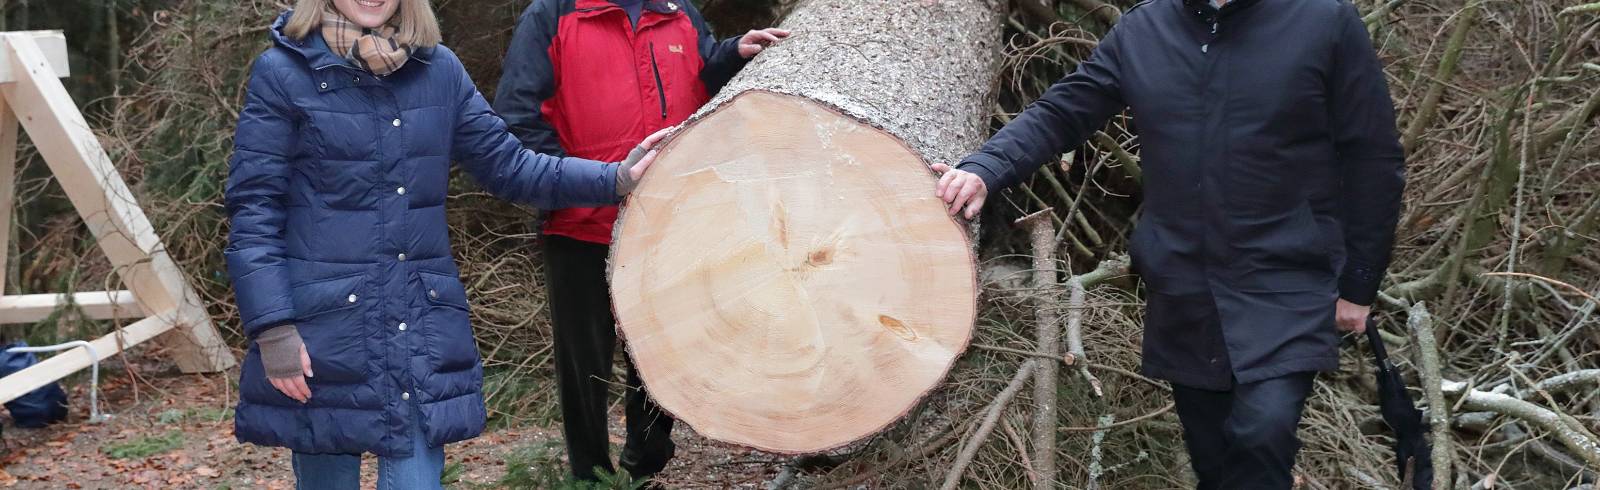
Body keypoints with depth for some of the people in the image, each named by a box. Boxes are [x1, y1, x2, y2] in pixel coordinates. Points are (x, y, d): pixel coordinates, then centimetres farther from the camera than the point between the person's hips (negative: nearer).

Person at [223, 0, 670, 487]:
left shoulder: (438, 69, 7)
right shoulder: (282, 72, -4)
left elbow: (508, 166, 10)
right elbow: (252, 210, -6)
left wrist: (615, 178, -2)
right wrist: (273, 330, -13)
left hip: (421, 326, 3)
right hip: (322, 328, -3)